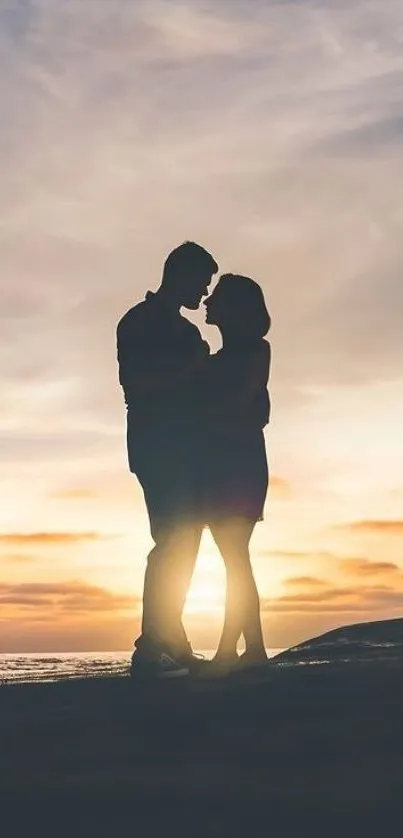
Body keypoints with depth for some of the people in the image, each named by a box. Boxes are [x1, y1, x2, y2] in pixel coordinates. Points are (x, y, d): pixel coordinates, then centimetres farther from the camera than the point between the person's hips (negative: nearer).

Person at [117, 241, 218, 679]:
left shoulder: (185, 331, 23)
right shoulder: (139, 322, -1)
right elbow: (135, 381, -13)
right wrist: (189, 368, -12)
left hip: (184, 450, 8)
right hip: (157, 448, -8)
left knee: (182, 545, 3)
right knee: (173, 542, -17)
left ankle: (172, 646, 3)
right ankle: (150, 648, -19)